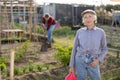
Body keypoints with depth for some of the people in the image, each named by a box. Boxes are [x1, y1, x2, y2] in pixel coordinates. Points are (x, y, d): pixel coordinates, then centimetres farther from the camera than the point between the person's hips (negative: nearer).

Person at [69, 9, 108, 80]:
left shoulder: (101, 32, 4)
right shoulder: (79, 32, 6)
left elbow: (104, 49, 10)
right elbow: (75, 49, 9)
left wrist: (98, 60, -8)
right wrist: (72, 65, 7)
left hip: (93, 62, 0)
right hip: (80, 60, 0)